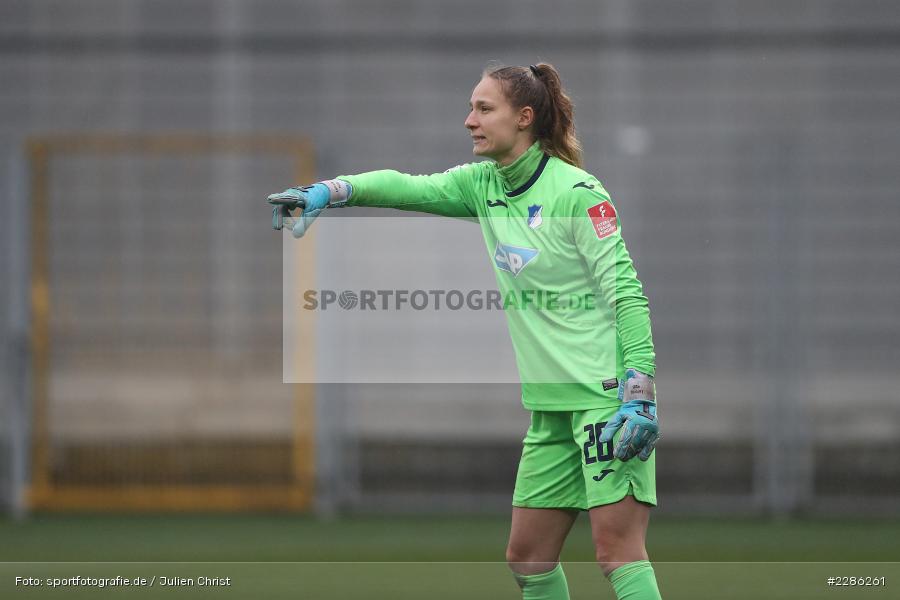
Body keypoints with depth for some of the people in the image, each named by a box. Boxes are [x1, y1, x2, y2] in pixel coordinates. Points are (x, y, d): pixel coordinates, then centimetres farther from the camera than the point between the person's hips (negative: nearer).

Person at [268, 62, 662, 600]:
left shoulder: (577, 193, -12)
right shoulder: (483, 184, 11)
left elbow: (627, 294, -14)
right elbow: (409, 187, 4)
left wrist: (639, 398, -20)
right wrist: (325, 192, -13)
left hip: (607, 396, -8)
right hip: (551, 406, 8)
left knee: (618, 550, -14)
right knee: (528, 557, 8)